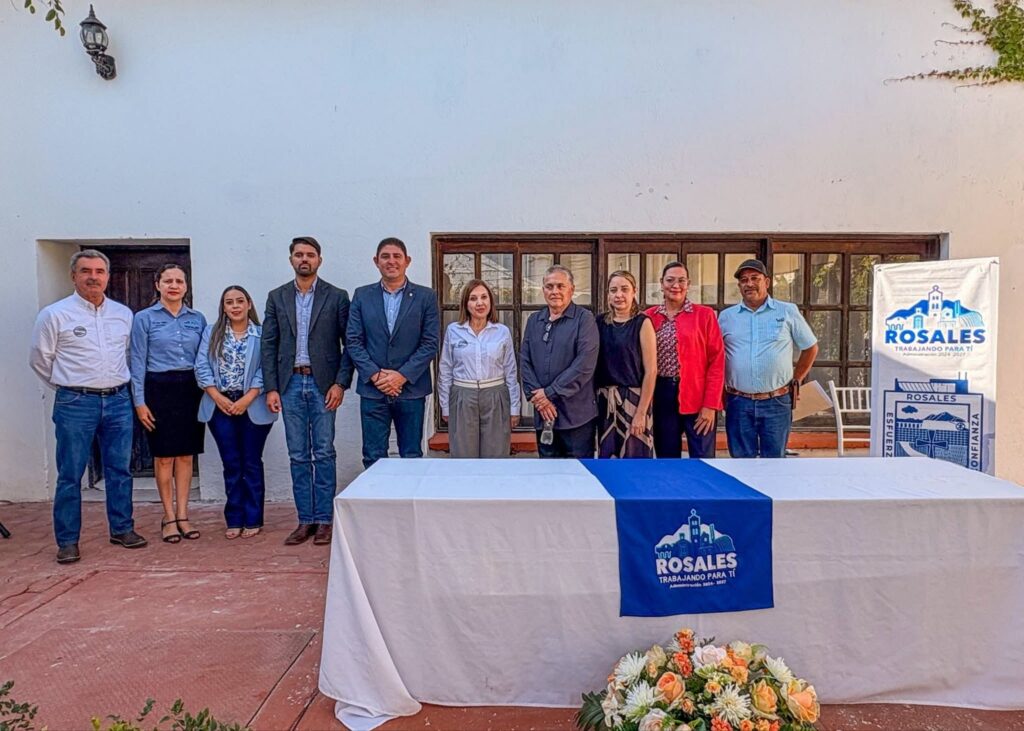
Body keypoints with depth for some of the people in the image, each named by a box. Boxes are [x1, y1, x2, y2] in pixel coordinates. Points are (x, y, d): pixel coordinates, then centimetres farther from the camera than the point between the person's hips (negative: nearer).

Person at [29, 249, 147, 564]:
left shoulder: (124, 314, 8)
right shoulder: (55, 314, -4)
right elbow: (39, 359, 4)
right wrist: (69, 386, 9)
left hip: (118, 401, 4)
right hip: (75, 404, -3)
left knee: (120, 470, 10)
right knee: (70, 475, 2)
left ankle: (122, 529, 23)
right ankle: (67, 541, 13)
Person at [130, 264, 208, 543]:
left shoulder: (198, 319, 8)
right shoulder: (144, 318, 1)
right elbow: (138, 362, -1)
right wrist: (139, 401, -7)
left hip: (191, 389, 3)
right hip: (160, 389, -3)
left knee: (186, 455, 7)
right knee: (164, 456, 3)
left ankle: (182, 515, 16)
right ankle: (169, 517, 14)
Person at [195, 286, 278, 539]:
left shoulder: (262, 334, 1)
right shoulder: (211, 332, 10)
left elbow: (265, 370, -6)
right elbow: (202, 367, 2)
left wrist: (247, 399, -14)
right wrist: (218, 397, -9)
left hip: (252, 406, -2)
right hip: (221, 406, 2)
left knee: (252, 463, 4)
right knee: (231, 464, 8)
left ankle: (252, 520, 12)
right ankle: (234, 520, 16)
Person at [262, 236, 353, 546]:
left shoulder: (336, 297, 1)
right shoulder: (277, 297, 9)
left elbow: (349, 343, 0)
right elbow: (268, 345, 7)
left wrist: (341, 383, -9)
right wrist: (271, 388, 0)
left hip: (323, 383, -2)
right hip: (291, 384, 3)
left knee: (324, 453, 0)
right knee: (298, 456, 7)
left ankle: (324, 520, 9)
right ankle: (305, 520, 15)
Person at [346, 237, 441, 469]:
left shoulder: (425, 296, 2)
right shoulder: (362, 295, 8)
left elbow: (430, 343, -3)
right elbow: (354, 341, 3)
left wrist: (402, 376, -11)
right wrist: (375, 374, -9)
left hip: (411, 389, -1)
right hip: (372, 390, 1)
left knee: (411, 457, 6)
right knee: (374, 458, 5)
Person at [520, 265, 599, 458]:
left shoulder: (584, 319, -5)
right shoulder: (534, 320, 13)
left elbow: (584, 365, -14)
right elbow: (525, 361, 8)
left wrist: (550, 393, -14)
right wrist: (536, 396, -6)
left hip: (576, 414, -5)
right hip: (543, 413, 5)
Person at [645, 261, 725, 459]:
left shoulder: (704, 314, -2)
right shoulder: (650, 316, 6)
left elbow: (717, 361, -5)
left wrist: (710, 404, -11)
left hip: (698, 397, -3)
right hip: (662, 396, 3)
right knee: (666, 458, 11)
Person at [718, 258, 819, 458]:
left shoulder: (788, 311, 3)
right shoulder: (726, 316, 7)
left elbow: (810, 347, 11)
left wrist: (795, 381, 8)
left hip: (777, 402, -1)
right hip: (739, 403, 1)